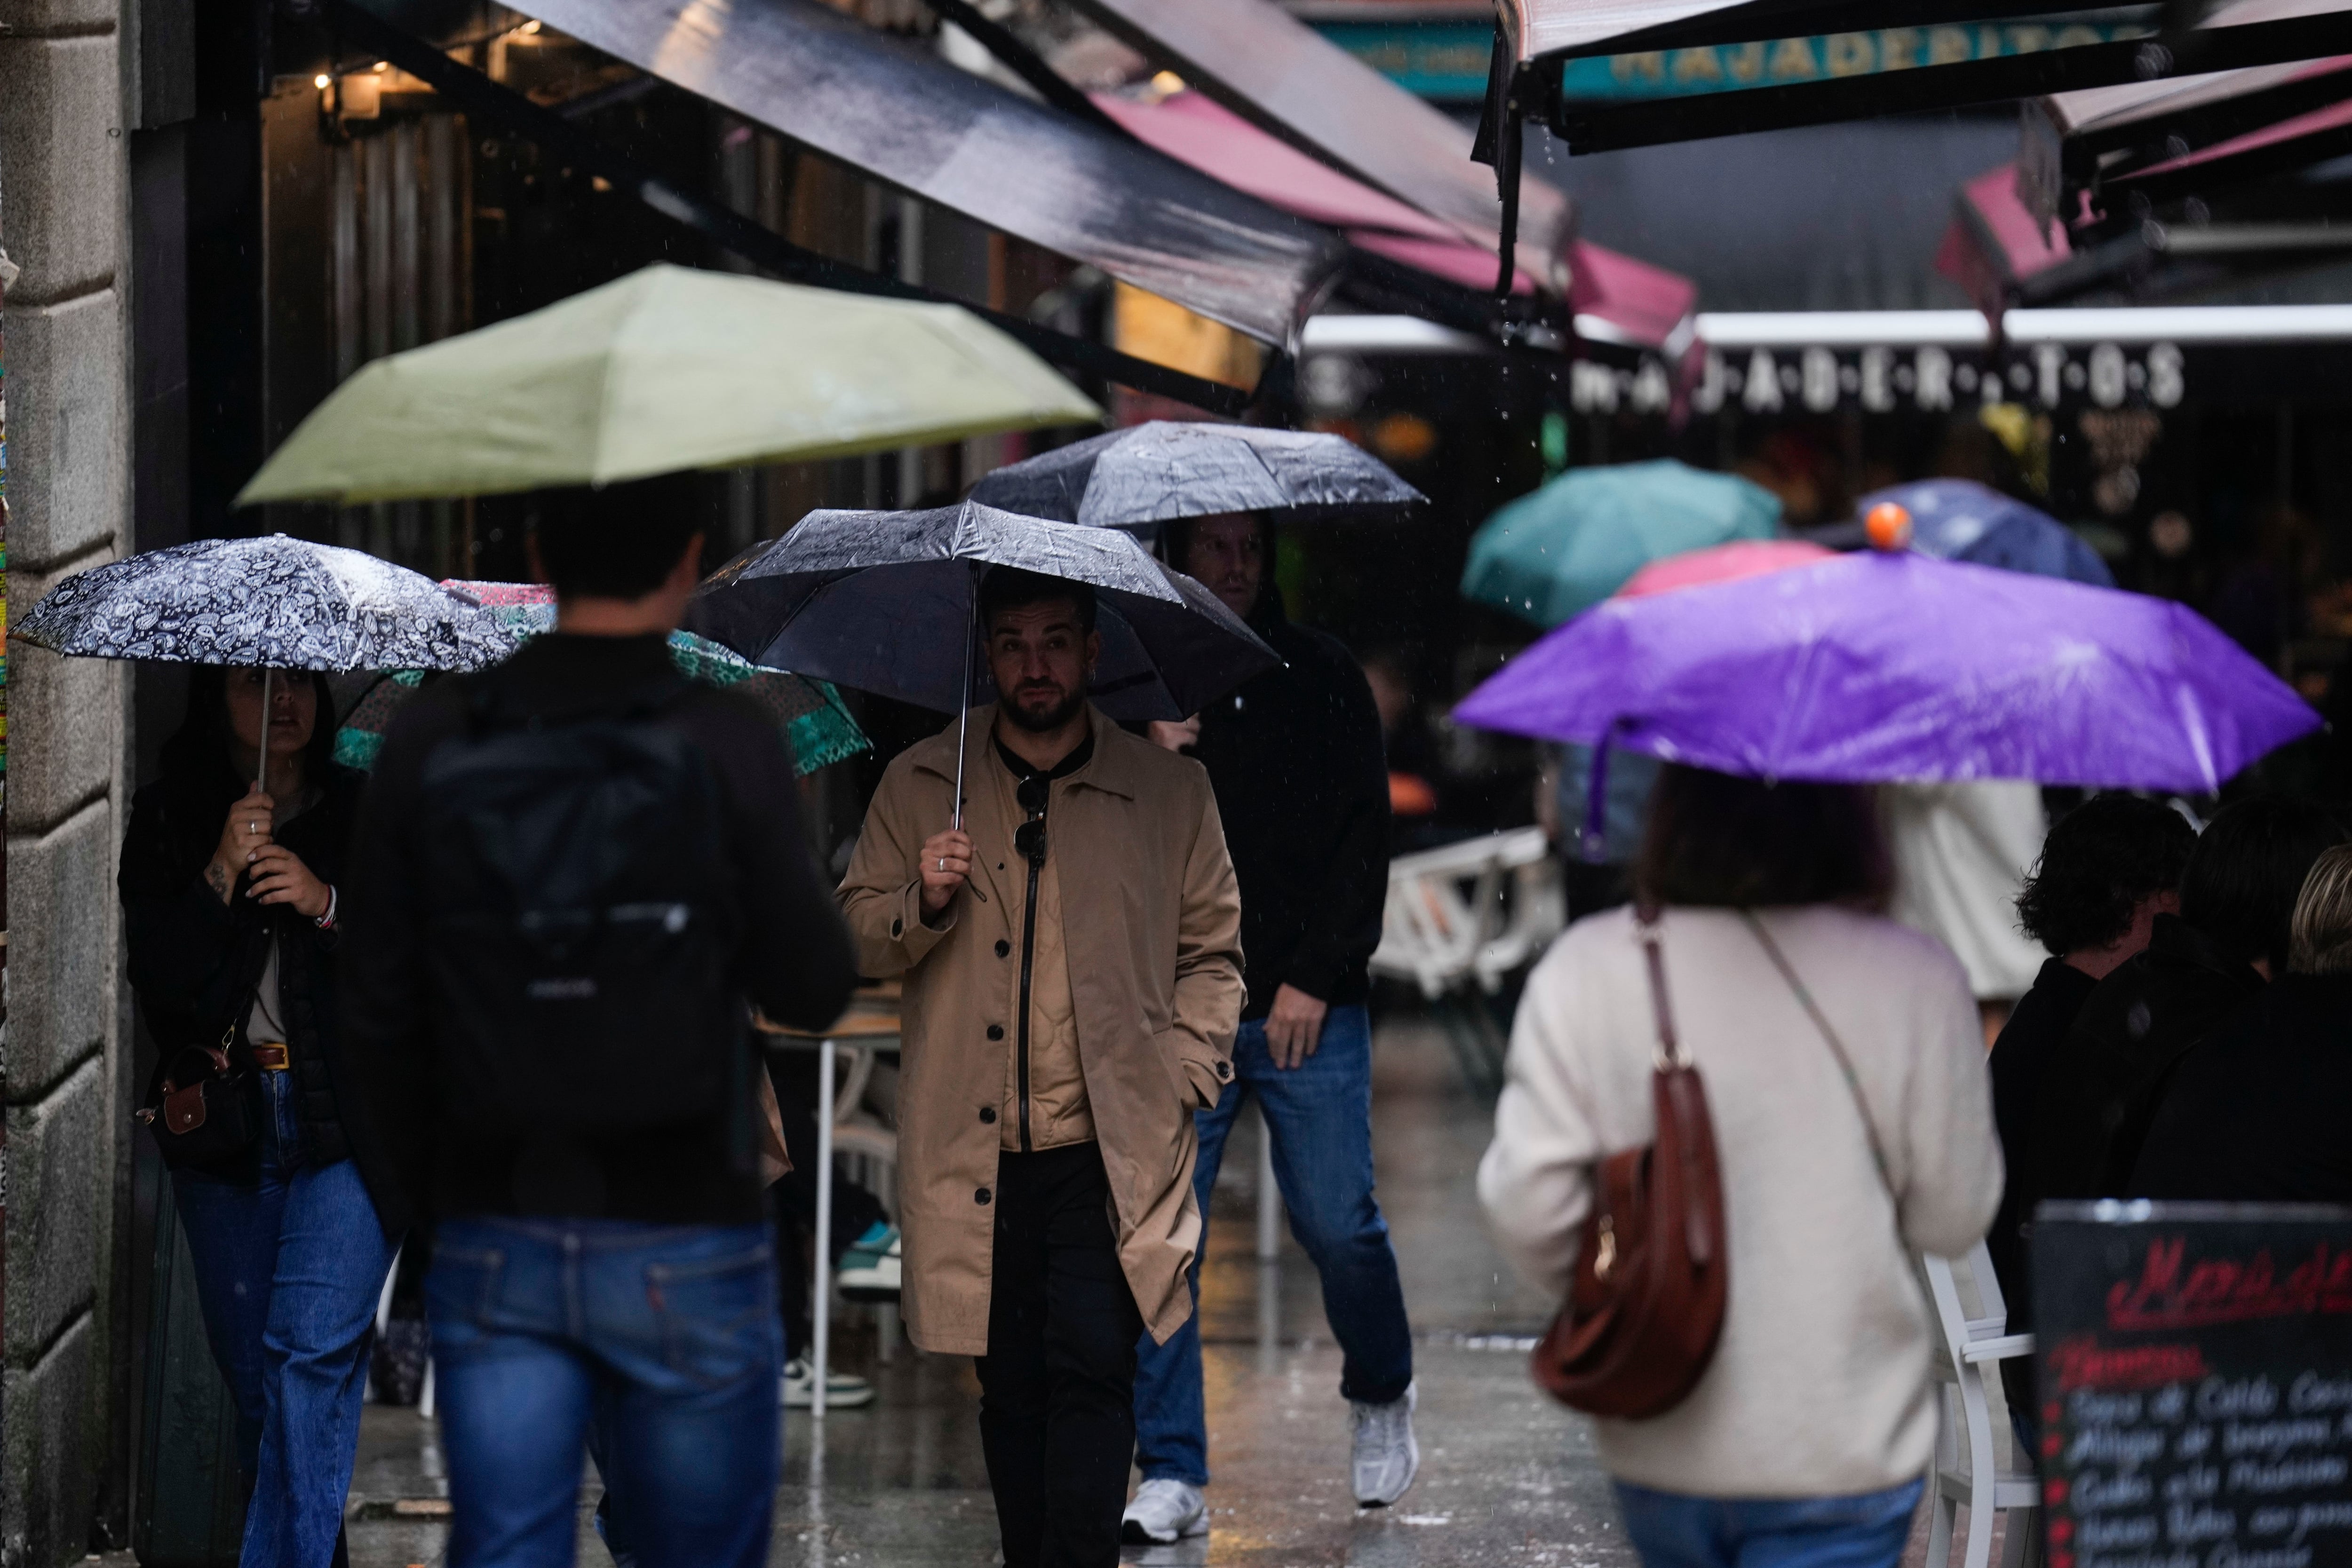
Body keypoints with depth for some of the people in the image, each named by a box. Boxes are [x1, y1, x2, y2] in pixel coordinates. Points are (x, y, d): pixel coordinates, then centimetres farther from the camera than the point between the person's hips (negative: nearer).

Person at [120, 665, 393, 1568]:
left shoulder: (364, 813, 4)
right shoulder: (168, 821, 6)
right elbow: (155, 979, -4)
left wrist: (327, 905, -14)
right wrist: (221, 877, -15)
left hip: (346, 1123, -2)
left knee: (313, 1349, -17)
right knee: (250, 1371, 7)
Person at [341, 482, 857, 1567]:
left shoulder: (430, 745, 0)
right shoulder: (730, 747, -10)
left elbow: (380, 1009, 4)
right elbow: (811, 990, -4)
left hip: (493, 1244, 2)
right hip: (685, 1250, -2)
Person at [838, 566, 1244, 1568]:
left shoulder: (1169, 792, 8)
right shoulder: (920, 788, 10)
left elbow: (1213, 951, 13)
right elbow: (857, 940, 12)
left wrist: (1184, 1077, 0)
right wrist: (925, 904, -9)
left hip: (1109, 1151, -2)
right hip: (972, 1152, 2)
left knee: (1093, 1366, -14)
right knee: (1009, 1386, 7)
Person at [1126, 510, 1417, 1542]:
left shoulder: (1321, 678, 6)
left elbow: (1362, 838, 2)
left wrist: (1314, 979, -7)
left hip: (1306, 1010, -1)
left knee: (1336, 1224, -1)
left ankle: (1381, 1398, 28)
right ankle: (1173, 1477, 0)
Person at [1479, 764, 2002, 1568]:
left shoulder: (1585, 969, -9)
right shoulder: (1917, 982, -11)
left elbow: (1526, 1201, -11)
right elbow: (1953, 1216, -5)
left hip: (1657, 1446, 3)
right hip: (1841, 1450, -3)